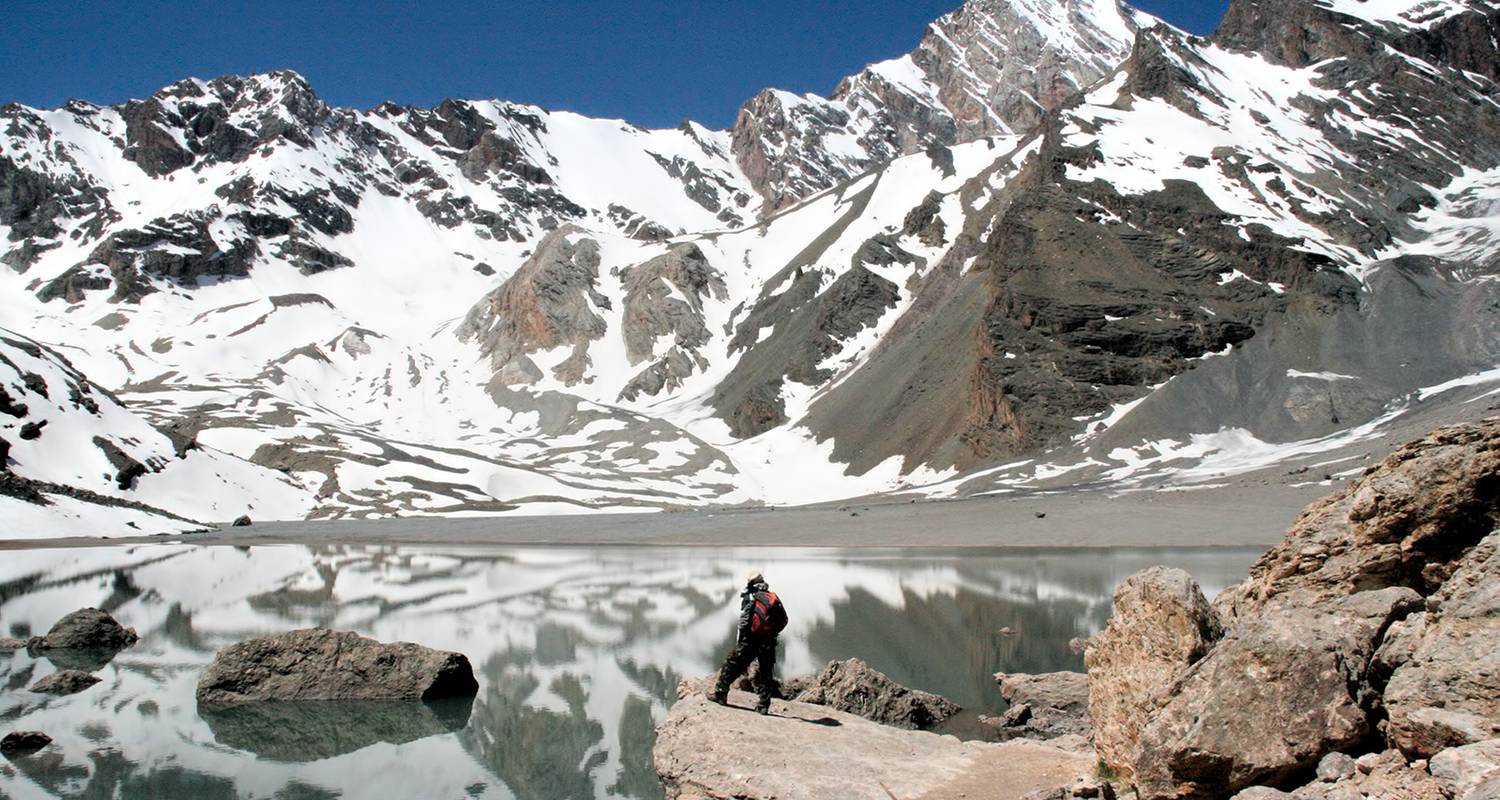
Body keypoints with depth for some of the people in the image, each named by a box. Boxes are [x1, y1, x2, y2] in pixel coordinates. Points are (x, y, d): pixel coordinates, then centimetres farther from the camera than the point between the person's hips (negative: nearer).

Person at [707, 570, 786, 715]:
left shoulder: (750, 598, -4)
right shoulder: (774, 598, 9)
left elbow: (744, 621, -10)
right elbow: (784, 620, 12)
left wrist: (739, 640, -3)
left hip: (751, 640, -4)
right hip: (769, 643, 4)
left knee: (732, 665, 8)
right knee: (764, 673, 11)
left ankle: (720, 693, 11)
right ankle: (764, 705, 8)